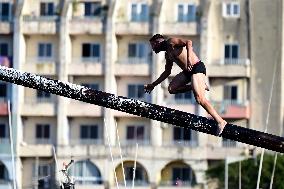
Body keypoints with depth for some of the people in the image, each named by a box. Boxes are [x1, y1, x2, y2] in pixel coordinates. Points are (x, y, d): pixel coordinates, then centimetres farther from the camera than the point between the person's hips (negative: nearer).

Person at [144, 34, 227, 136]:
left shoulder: (171, 42, -5)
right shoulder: (167, 55, 22)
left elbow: (188, 42, -20)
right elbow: (167, 72, 32)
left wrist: (189, 58, -34)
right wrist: (153, 84, 33)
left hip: (197, 67, -10)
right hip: (187, 72, 10)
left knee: (199, 99, -20)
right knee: (172, 88, 2)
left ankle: (220, 121, -20)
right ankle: (200, 86, 4)